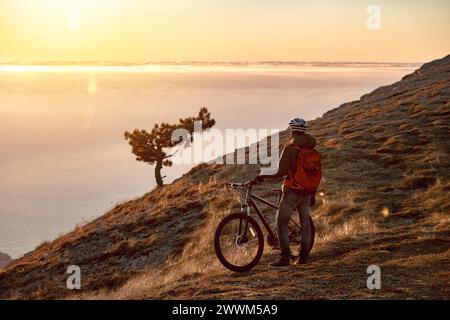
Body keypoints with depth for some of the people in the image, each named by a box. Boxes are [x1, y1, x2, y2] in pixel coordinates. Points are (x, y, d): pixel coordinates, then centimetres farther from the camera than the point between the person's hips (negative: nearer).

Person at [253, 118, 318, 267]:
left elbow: (281, 172, -19)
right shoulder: (312, 150, 8)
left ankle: (285, 258, -8)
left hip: (292, 192, -6)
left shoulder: (290, 148, -13)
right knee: (305, 224, 13)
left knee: (281, 224, -2)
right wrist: (313, 194, 20)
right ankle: (303, 257, 17)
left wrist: (263, 176, -8)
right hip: (307, 193, 6)